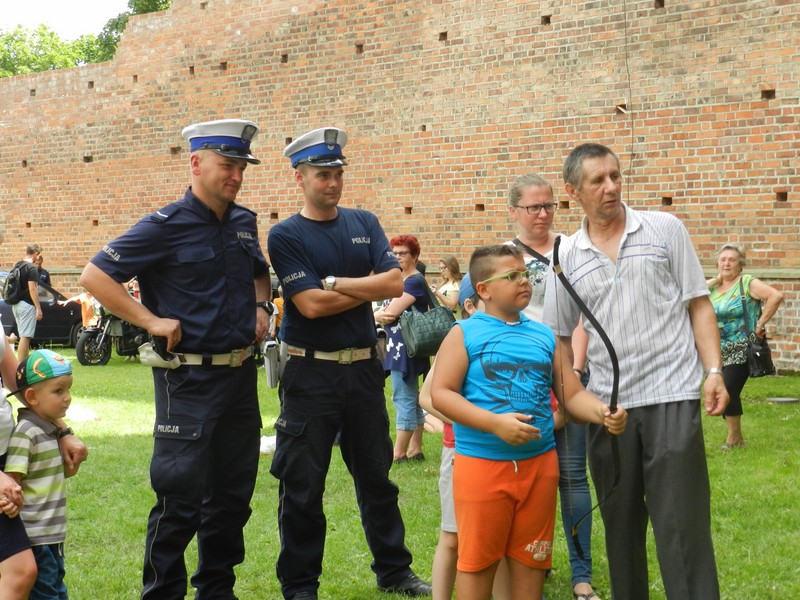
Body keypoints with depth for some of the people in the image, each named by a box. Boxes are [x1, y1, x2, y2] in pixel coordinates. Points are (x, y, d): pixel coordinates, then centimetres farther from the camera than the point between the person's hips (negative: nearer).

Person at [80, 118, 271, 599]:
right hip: (190, 379, -7)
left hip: (241, 375, 7)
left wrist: (261, 307, 10)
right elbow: (95, 276, -13)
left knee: (233, 492, 14)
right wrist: (152, 321, -16)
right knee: (181, 496, -1)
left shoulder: (244, 222, 8)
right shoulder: (167, 227, -12)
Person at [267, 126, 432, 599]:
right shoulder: (286, 236, -6)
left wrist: (333, 282, -13)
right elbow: (311, 304, -18)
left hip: (364, 367, 4)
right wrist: (368, 287, -8)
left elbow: (395, 282, -6)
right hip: (311, 373, -4)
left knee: (376, 476, 16)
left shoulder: (365, 224, 7)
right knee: (302, 486, 3)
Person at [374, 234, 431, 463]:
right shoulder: (398, 279, 18)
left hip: (407, 348, -10)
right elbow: (384, 311, 9)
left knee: (404, 399, -7)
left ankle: (398, 453, -5)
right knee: (412, 399, 12)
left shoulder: (415, 281, -13)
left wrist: (377, 314, 0)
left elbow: (391, 312, -20)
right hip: (398, 347, 10)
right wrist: (380, 315, -13)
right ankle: (415, 449, 17)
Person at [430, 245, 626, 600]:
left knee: (531, 558, 14)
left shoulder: (544, 336, 9)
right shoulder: (465, 333, -4)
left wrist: (603, 413, -14)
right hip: (480, 464, -4)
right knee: (477, 560, 5)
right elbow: (441, 393, -12)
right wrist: (494, 423, -22)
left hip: (540, 463, 4)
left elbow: (572, 394, 8)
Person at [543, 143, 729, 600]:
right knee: (620, 524, 13)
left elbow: (699, 305, 1)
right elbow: (558, 337, 12)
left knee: (682, 524, -3)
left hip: (671, 398, -3)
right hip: (606, 406, 3)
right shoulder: (567, 257, 6)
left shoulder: (665, 230, 1)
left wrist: (714, 371, -8)